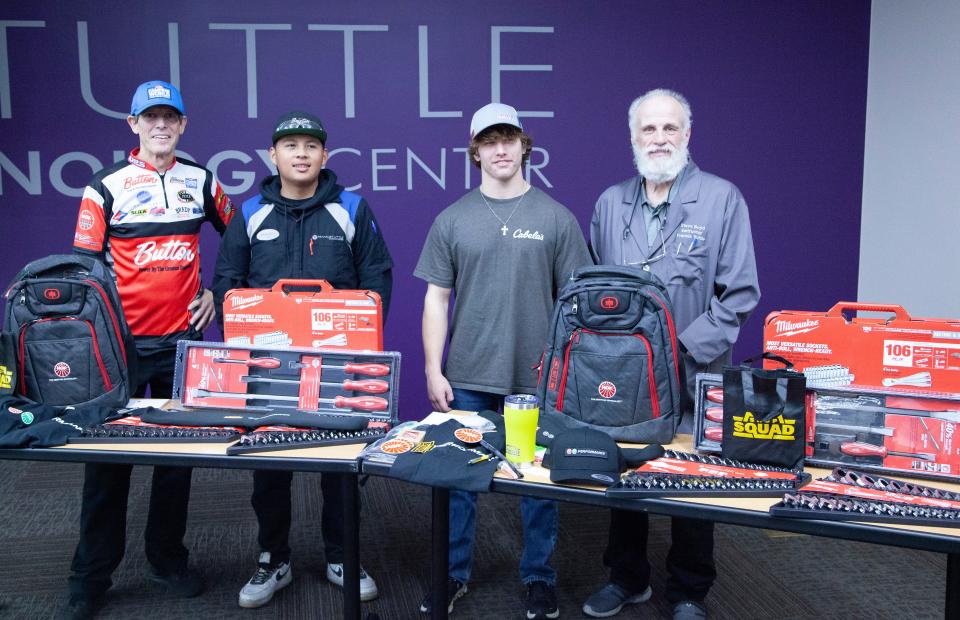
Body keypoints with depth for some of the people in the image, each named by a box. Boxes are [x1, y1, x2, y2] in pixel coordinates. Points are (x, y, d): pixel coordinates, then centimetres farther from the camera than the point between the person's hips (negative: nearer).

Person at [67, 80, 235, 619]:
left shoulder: (202, 182, 6)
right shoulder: (106, 188, -1)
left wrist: (218, 291, 8)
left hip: (182, 338, 2)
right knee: (108, 454, 4)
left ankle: (169, 558, 25)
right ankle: (92, 575, 17)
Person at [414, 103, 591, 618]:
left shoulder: (555, 218, 2)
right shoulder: (453, 220, 4)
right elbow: (436, 298, 5)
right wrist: (433, 371, 0)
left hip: (538, 378, -1)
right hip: (467, 379, 1)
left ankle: (539, 578, 28)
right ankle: (453, 574, 28)